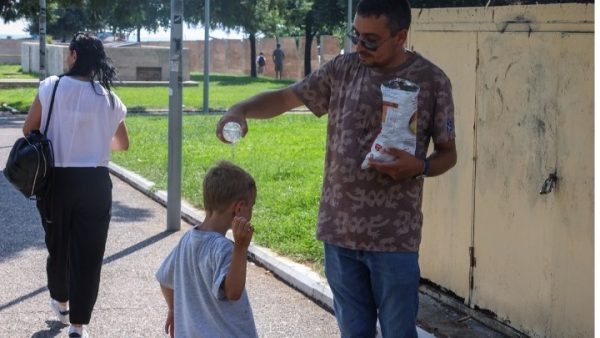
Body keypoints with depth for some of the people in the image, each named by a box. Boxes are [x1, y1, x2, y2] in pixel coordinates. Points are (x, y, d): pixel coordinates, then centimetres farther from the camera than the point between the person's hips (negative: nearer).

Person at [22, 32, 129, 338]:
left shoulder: (52, 86, -6)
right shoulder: (109, 98, 1)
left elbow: (29, 129, -2)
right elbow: (122, 144, 13)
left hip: (56, 179, 0)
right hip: (95, 182, 0)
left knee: (58, 244, 20)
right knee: (88, 252, 3)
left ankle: (61, 302, 41)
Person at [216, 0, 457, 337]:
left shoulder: (432, 80, -5)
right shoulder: (343, 69, 3)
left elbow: (448, 153, 1)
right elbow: (285, 97, 9)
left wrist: (419, 166, -20)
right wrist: (240, 109, -10)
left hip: (394, 237, -3)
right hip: (339, 231, 3)